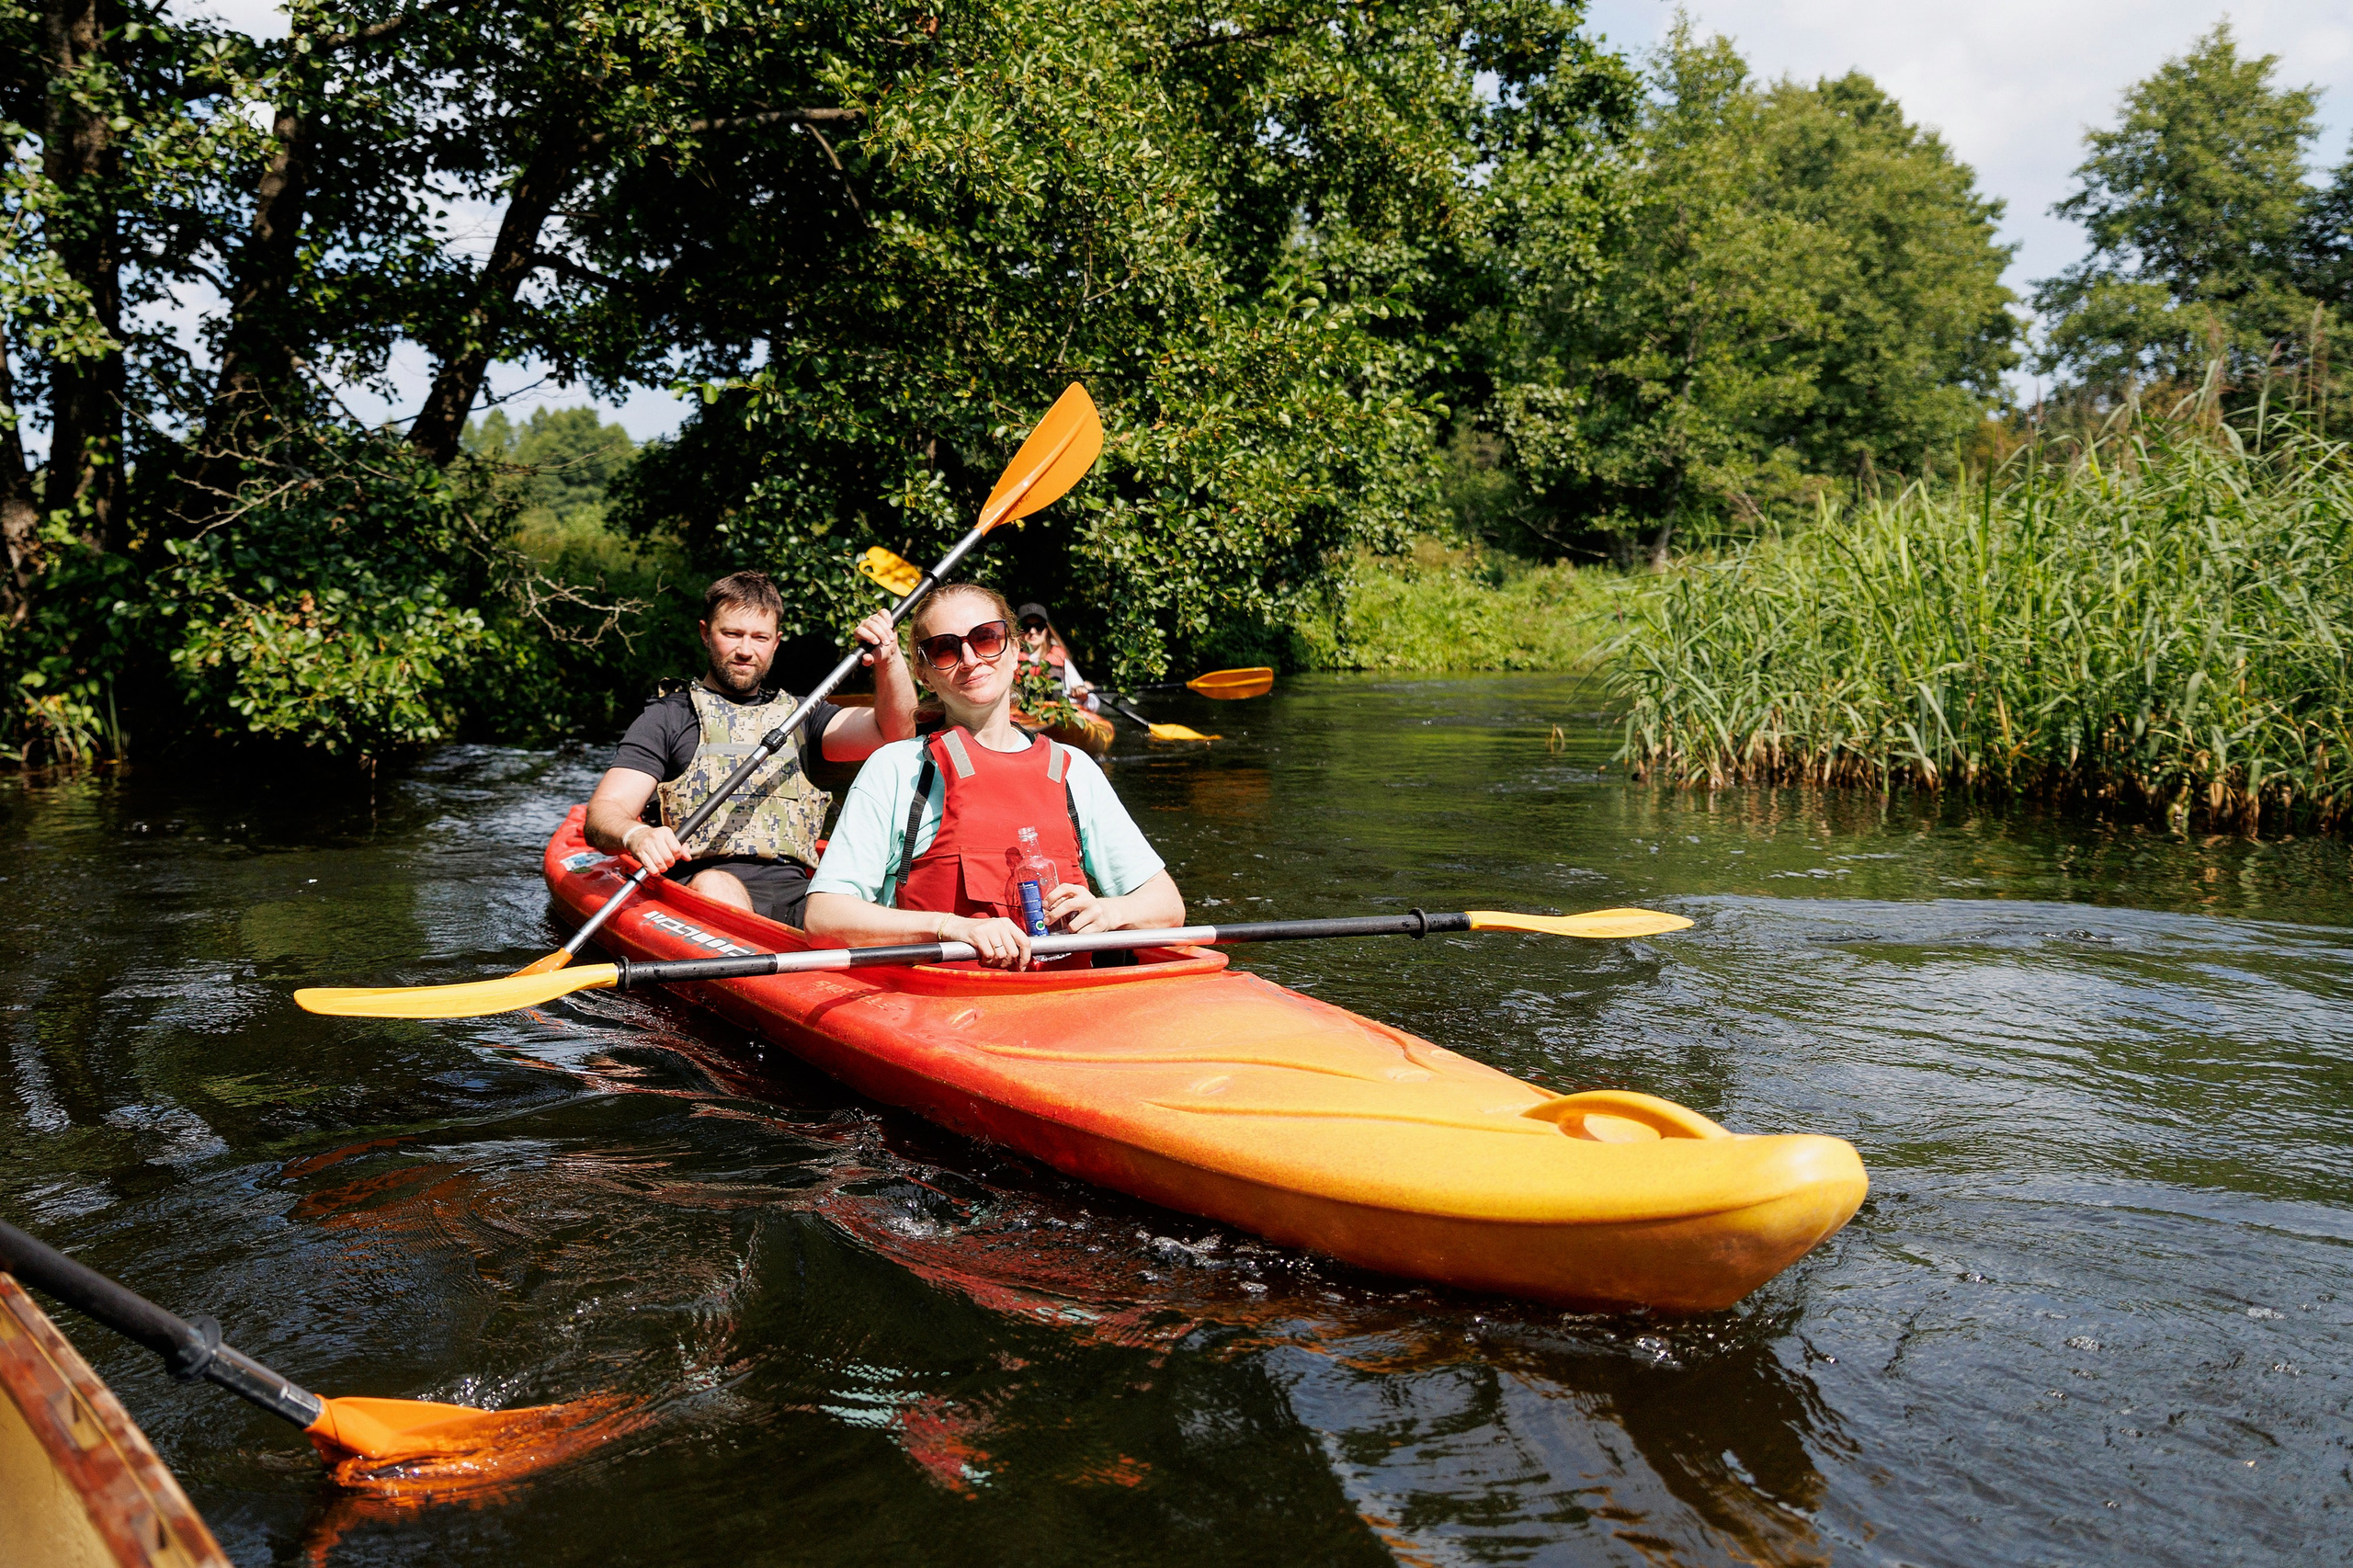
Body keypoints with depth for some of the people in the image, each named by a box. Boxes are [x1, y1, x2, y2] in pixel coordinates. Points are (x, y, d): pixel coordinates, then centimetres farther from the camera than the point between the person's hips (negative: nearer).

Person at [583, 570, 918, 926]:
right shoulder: (669, 716, 15)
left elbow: (894, 732, 12)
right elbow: (603, 811, 3)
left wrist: (890, 659, -7)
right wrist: (636, 835, -22)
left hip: (797, 894, 3)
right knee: (715, 885, -39)